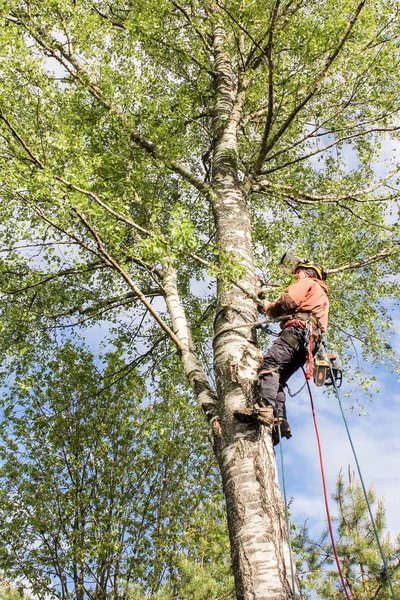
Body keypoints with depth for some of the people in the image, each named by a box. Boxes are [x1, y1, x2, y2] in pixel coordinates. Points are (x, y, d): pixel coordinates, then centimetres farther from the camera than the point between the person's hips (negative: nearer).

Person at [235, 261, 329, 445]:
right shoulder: (323, 297, 42)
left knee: (270, 363, -28)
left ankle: (264, 407, -48)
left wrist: (269, 307, 16)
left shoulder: (307, 283, 15)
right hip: (310, 342, 9)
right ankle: (279, 421, -13)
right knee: (278, 380, 3)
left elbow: (287, 302, -1)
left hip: (298, 329, -9)